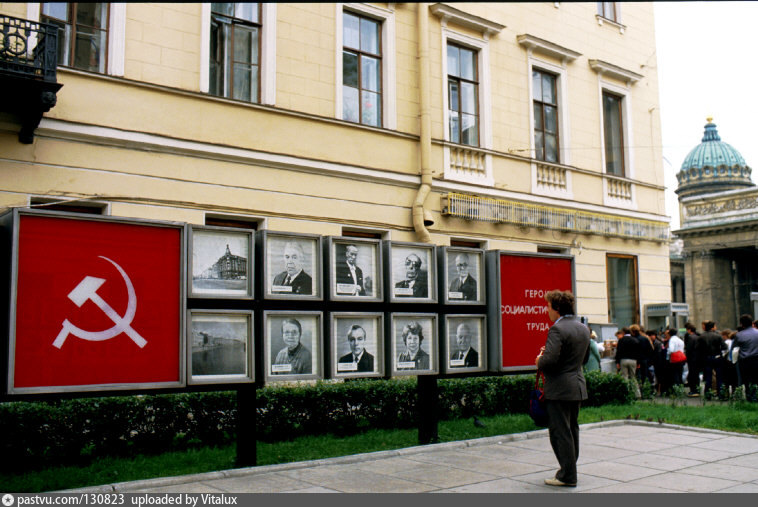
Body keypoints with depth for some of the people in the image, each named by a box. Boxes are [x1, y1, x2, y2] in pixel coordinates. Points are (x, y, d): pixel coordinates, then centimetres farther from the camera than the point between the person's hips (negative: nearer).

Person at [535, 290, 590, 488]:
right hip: (578, 386, 9)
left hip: (559, 389, -9)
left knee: (560, 431, -2)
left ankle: (567, 476, 3)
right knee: (572, 430, 17)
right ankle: (569, 470, 27)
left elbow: (549, 360, -26)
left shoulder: (557, 329, -18)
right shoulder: (583, 328, 10)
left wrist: (539, 361, -4)